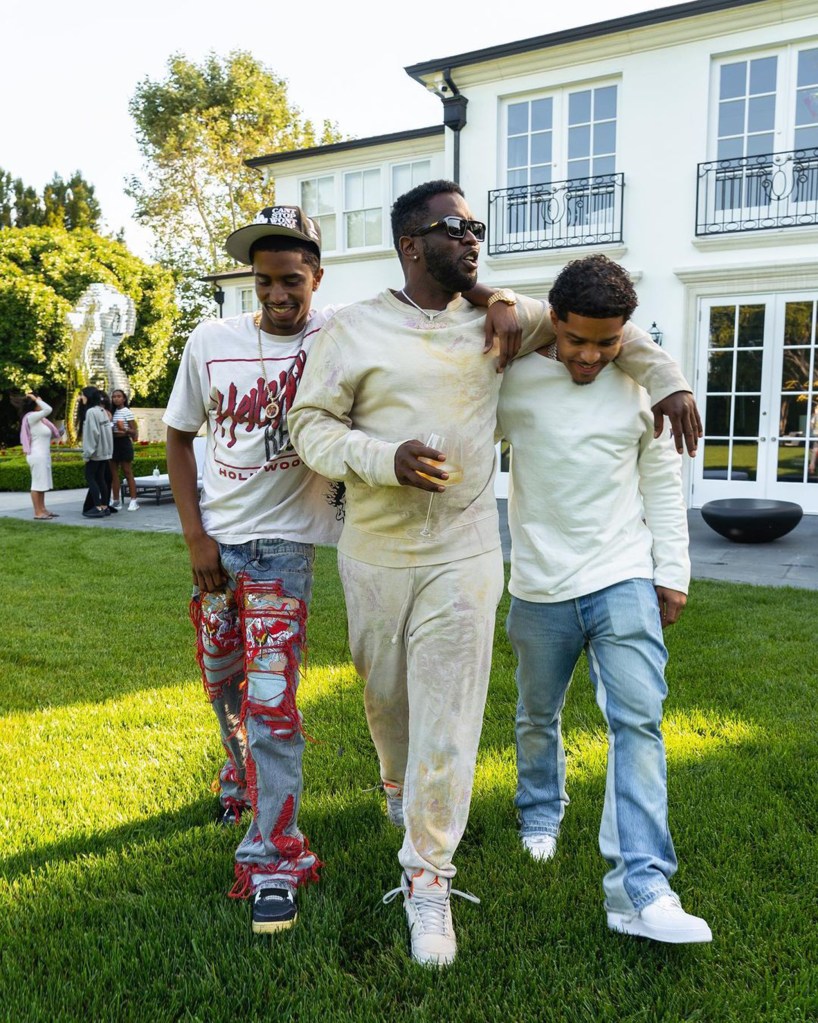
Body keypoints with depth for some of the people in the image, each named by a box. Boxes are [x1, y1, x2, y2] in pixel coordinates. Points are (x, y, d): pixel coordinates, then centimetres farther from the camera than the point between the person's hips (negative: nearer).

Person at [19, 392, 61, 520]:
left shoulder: (38, 418, 13)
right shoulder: (32, 417, -14)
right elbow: (48, 409, -24)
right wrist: (36, 399, -15)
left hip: (43, 455, 9)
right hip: (37, 456, -9)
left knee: (42, 483, 13)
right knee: (37, 484, -6)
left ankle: (42, 509, 19)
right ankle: (37, 513, -3)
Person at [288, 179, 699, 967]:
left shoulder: (497, 318, 4)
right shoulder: (353, 330, -3)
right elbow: (309, 424, -5)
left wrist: (666, 377, 10)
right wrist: (386, 458, -21)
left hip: (462, 557, 0)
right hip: (374, 555, 0)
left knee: (448, 719, 0)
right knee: (383, 695, 17)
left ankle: (427, 878, 16)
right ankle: (399, 785, 51)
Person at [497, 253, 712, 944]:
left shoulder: (641, 386, 0)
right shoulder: (514, 378, -5)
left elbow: (663, 483, 7)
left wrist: (673, 571, 5)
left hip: (624, 583, 0)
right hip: (540, 588, 0)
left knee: (639, 720, -9)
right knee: (538, 718, 17)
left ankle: (641, 889, -4)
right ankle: (541, 816, 43)